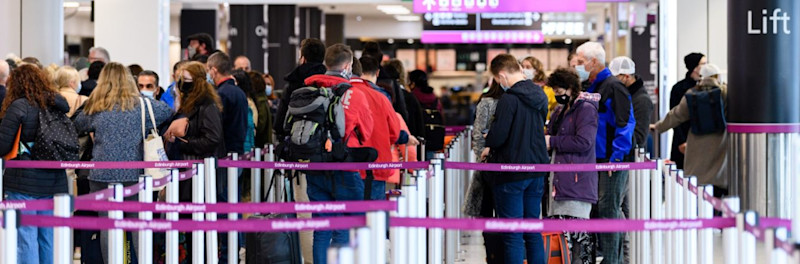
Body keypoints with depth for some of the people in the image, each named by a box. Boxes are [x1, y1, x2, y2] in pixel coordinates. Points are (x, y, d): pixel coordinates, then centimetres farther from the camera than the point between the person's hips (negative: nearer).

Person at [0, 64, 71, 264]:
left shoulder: (19, 106, -9)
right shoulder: (57, 106, 8)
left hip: (23, 182, -5)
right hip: (55, 181, 5)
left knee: (25, 238, -1)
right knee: (49, 237, 11)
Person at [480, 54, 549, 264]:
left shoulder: (509, 99, -17)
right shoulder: (539, 96, 8)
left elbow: (498, 135, -22)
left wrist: (489, 147, 2)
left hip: (512, 173, -7)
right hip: (537, 170, 7)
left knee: (513, 234, -2)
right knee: (533, 230, 14)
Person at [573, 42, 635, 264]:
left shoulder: (613, 87, -11)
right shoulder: (591, 88, 17)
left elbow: (625, 123, -17)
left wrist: (616, 158, -20)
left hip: (613, 163, -9)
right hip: (596, 161, 9)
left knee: (608, 211, -7)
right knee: (599, 211, 11)